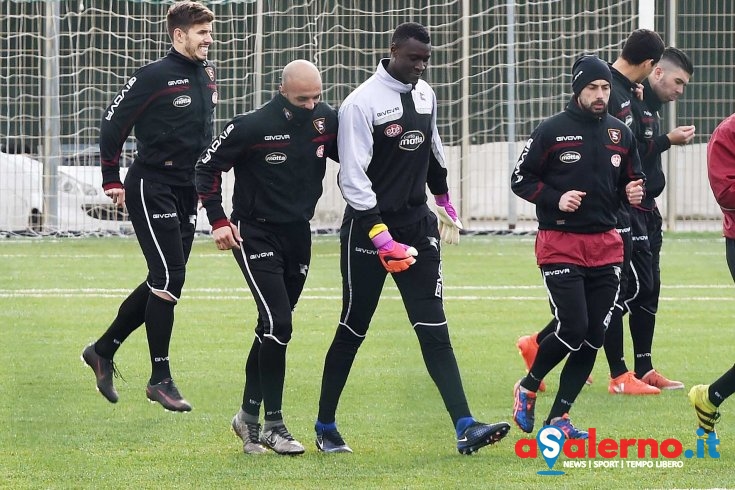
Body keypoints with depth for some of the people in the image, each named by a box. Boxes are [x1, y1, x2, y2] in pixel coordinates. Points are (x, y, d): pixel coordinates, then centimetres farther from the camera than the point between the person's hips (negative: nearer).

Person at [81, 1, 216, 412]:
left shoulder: (208, 77, 9)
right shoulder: (154, 77, -13)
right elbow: (114, 123, -9)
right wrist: (112, 180, -8)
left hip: (186, 192, 8)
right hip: (151, 188, -8)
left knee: (164, 283, 10)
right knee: (168, 280, -11)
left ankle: (104, 350, 25)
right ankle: (160, 379, -4)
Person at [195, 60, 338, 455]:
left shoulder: (327, 121, -4)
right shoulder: (252, 126, -17)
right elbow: (207, 167, -7)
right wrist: (218, 221, -12)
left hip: (298, 236, 5)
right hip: (256, 235, -5)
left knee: (274, 328, 11)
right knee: (278, 324, -15)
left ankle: (249, 415, 24)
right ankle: (273, 425, -8)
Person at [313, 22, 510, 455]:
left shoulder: (425, 95, 7)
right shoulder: (363, 103, -14)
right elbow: (353, 176, -18)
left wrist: (444, 197, 37)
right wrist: (380, 235, -25)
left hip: (418, 225, 5)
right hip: (368, 230, -5)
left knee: (434, 330, -4)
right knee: (353, 330, 5)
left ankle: (465, 428, -14)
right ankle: (325, 428, 20)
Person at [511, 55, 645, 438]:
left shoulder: (621, 134, 9)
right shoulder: (552, 131, -5)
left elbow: (631, 179, 19)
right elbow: (520, 180, -1)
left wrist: (634, 192, -5)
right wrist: (555, 199, -16)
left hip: (605, 247, 5)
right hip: (560, 244, -5)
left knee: (593, 337, 0)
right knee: (573, 330, -14)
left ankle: (559, 418, 9)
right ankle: (527, 388, 11)